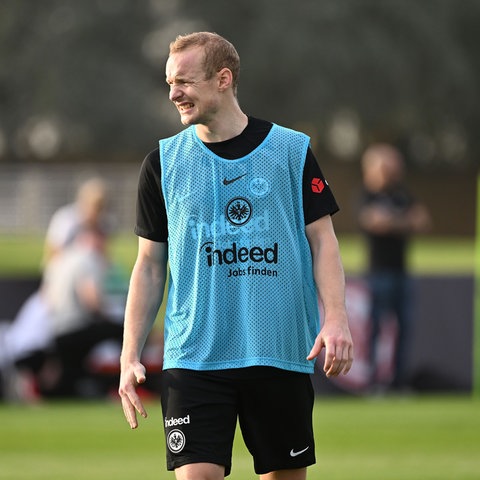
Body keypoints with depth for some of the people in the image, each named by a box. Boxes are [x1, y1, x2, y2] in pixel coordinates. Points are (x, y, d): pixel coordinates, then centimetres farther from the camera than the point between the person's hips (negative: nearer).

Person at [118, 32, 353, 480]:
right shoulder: (163, 162, 6)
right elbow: (150, 263, 10)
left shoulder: (292, 150, 3)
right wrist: (130, 356, 3)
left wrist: (335, 317, -12)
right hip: (193, 356, 0)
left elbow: (322, 239, 4)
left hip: (282, 355, 0)